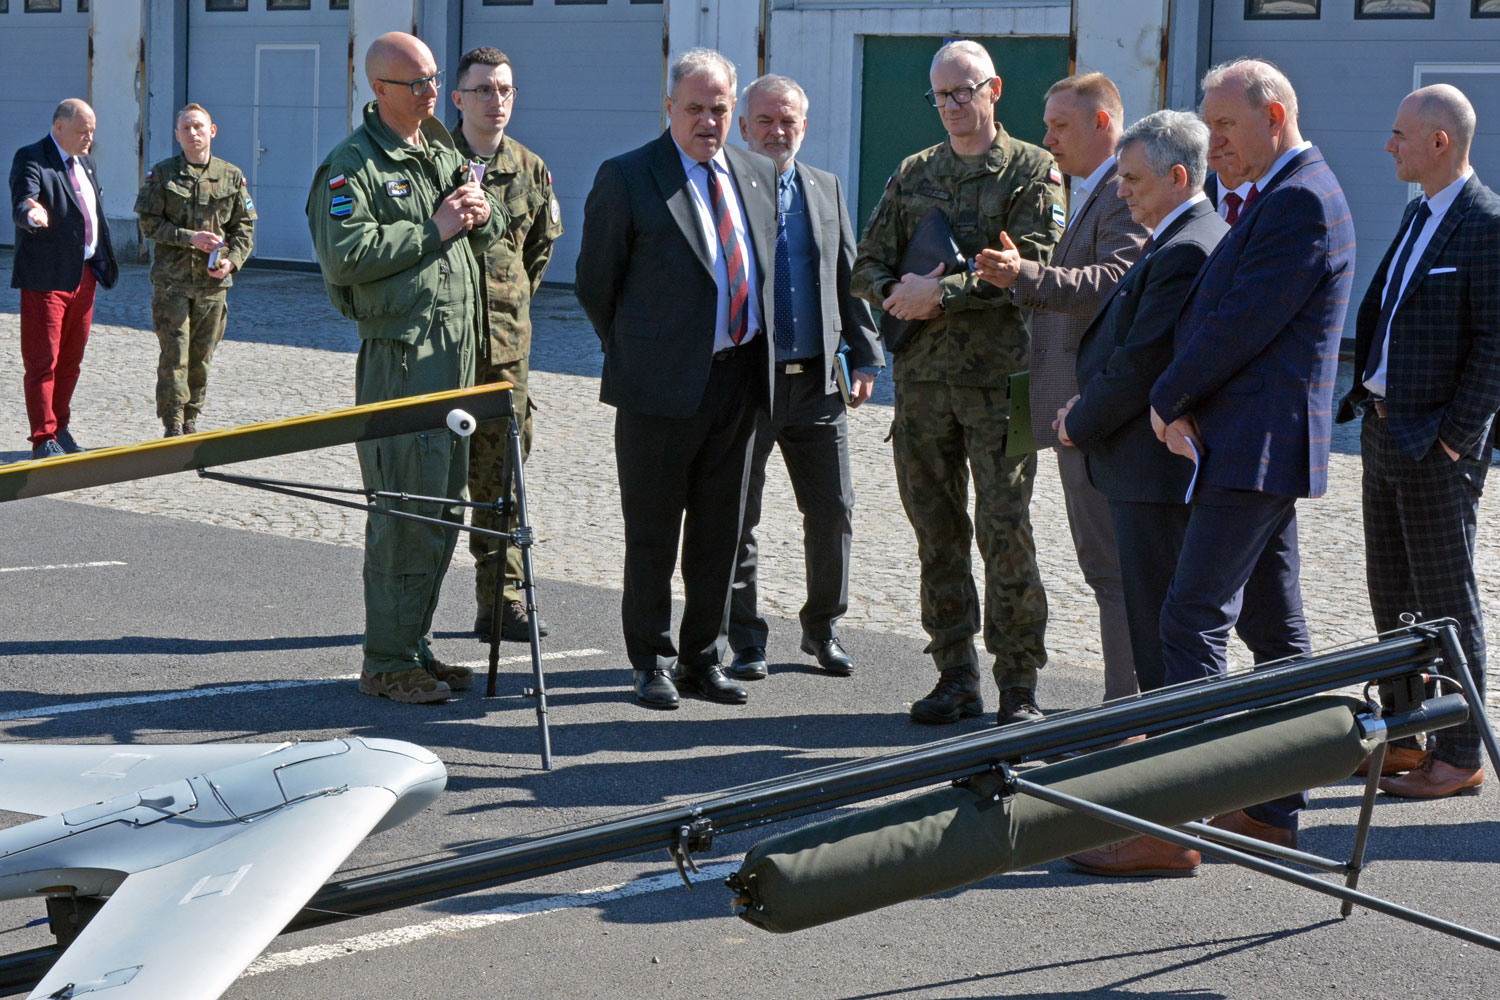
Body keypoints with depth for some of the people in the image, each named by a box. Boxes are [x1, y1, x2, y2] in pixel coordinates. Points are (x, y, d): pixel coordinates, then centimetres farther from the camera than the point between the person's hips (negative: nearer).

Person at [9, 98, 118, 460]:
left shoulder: (84, 162, 15)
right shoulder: (31, 159, -10)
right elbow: (21, 206, -24)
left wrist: (102, 260, 18)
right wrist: (32, 216, -47)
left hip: (84, 275, 8)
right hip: (47, 277, -8)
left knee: (71, 360, 14)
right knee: (42, 362, -4)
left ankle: (60, 430, 25)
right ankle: (44, 440, -1)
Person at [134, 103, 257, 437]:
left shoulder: (231, 176, 7)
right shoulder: (161, 174, 1)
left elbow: (245, 225, 10)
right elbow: (149, 223, -2)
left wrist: (232, 260, -7)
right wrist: (190, 238, -14)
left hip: (213, 281, 2)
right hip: (172, 280, -2)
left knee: (202, 356, 8)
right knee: (174, 354, -6)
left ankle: (191, 421, 20)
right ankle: (172, 425, -1)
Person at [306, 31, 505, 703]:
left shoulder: (444, 154, 17)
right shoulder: (352, 165, -8)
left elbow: (492, 231, 27)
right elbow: (345, 255, -21)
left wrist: (482, 213, 2)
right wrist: (433, 229, -17)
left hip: (456, 351, 8)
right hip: (398, 355, -8)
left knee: (443, 508, 12)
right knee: (406, 514, -9)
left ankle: (414, 645, 22)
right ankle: (387, 663, -2)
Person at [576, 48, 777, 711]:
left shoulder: (759, 176, 10)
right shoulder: (626, 178, -6)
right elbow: (595, 283, -1)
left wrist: (759, 355, 14)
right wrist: (635, 357, 4)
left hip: (740, 377, 5)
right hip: (662, 383, -5)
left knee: (719, 531, 11)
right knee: (653, 533, 3)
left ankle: (703, 659, 22)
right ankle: (652, 663, 14)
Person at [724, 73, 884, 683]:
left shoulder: (826, 190, 12)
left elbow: (849, 279, 16)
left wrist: (865, 358, 9)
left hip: (817, 381, 4)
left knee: (833, 513, 6)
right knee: (736, 518, 3)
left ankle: (823, 627, 23)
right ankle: (744, 638, 16)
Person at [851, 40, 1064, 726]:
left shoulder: (1032, 171, 1)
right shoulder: (912, 174, 15)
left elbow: (1027, 266, -12)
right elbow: (868, 265, 14)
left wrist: (941, 292, -16)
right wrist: (898, 295, -8)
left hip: (1000, 379, -5)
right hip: (922, 377, 5)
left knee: (1004, 531, -6)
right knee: (937, 533, 7)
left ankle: (1018, 687, 1)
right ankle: (956, 679, 15)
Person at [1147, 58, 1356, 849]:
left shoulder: (1301, 201, -16)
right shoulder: (1279, 198, 18)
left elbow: (1241, 327, -20)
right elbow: (1224, 316, 16)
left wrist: (1167, 400, -7)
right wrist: (1186, 407, 1)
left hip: (1255, 449, -11)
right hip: (1254, 448, 11)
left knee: (1194, 620, -12)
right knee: (1272, 628, 13)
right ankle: (1274, 809, 19)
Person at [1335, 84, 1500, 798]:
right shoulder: (1419, 215, 14)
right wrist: (1362, 397, 11)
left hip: (1438, 445, -9)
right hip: (1383, 431, 9)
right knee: (1391, 593, 15)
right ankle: (1404, 736, 26)